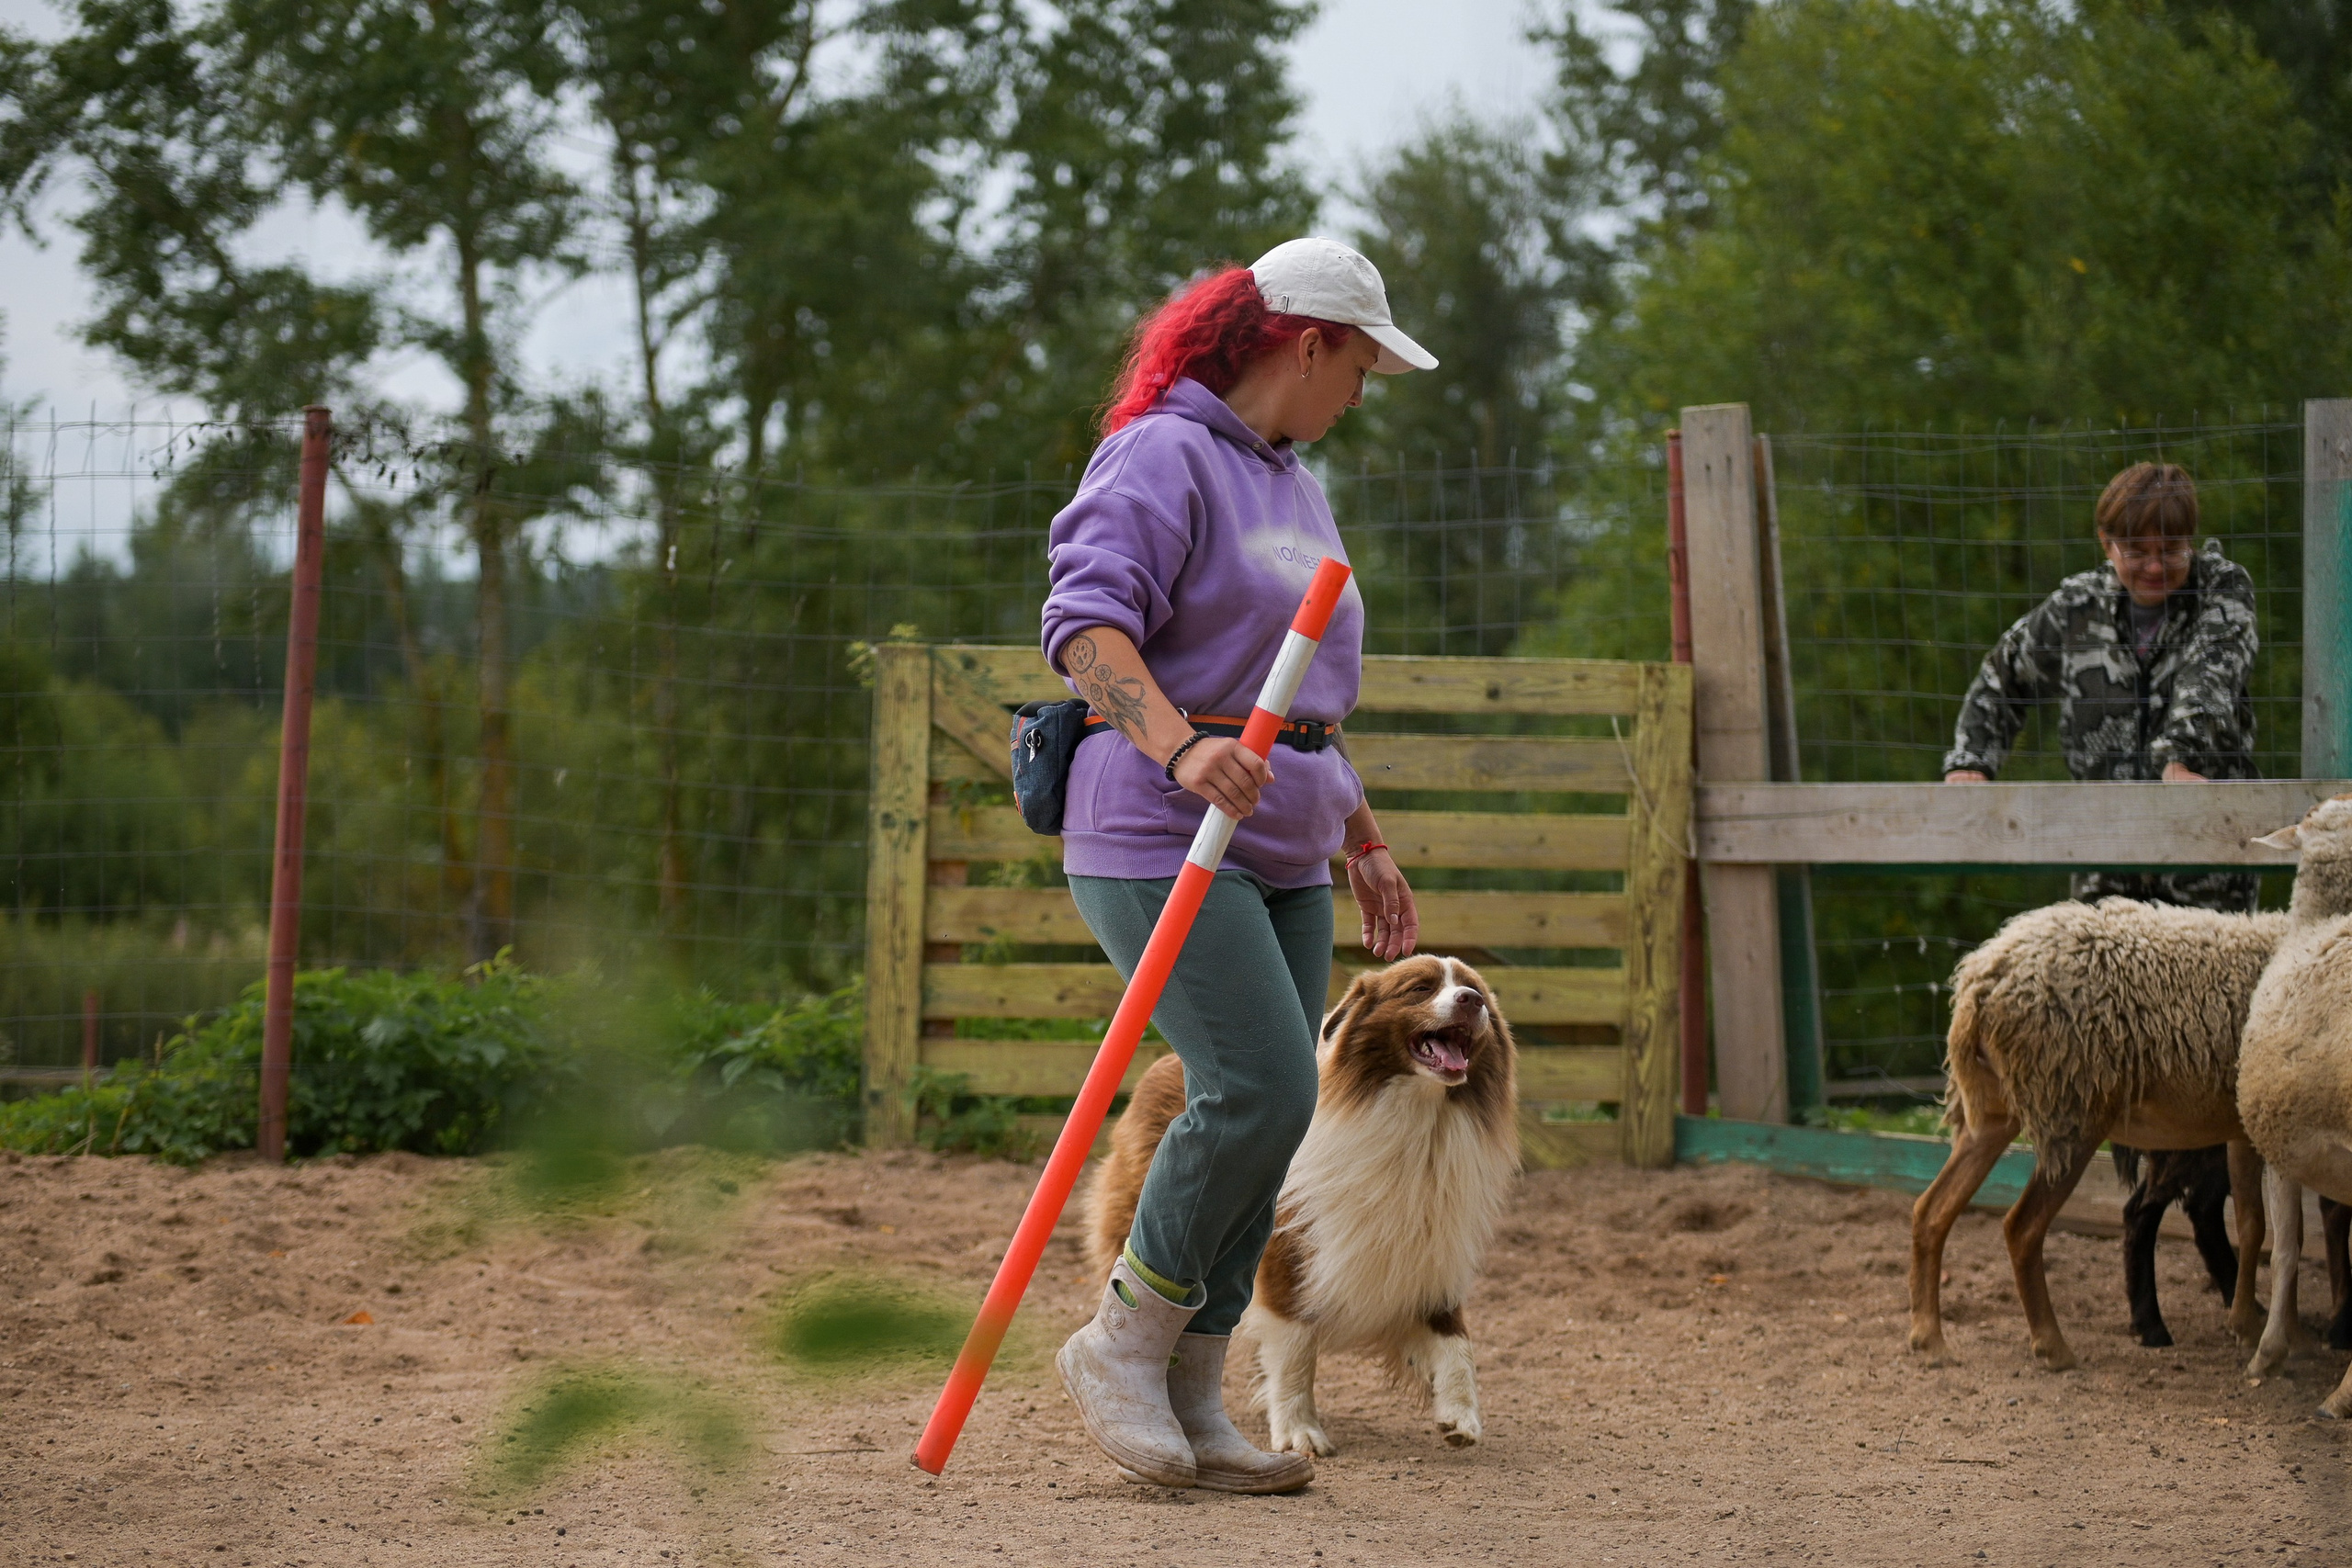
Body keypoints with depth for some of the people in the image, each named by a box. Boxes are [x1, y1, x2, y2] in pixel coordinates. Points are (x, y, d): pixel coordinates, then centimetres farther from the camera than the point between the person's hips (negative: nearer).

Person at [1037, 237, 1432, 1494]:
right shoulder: (1161, 459, -7)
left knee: (1264, 1112, 3)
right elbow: (1085, 622, -20)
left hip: (1281, 850, 9)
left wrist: (1365, 844, 27)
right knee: (1262, 1087, -19)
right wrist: (1179, 749, -34)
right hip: (1158, 835, -9)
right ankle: (1121, 1344, -4)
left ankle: (1192, 1402, 8)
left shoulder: (1295, 486, 22)